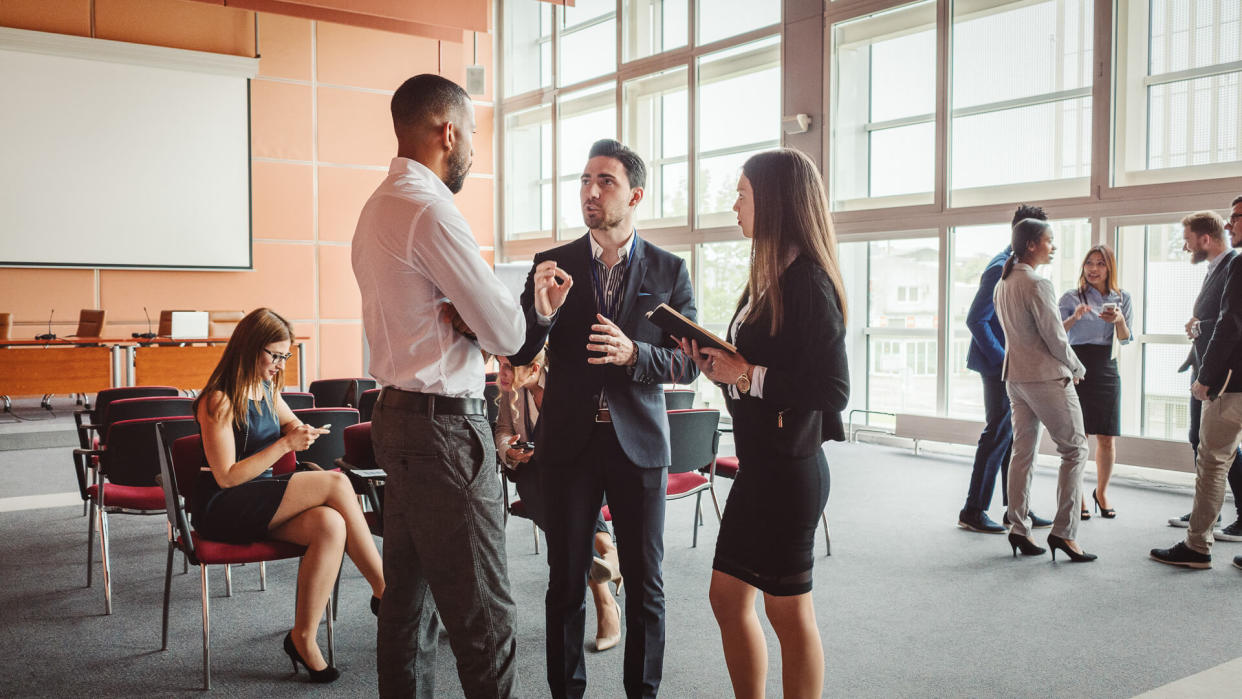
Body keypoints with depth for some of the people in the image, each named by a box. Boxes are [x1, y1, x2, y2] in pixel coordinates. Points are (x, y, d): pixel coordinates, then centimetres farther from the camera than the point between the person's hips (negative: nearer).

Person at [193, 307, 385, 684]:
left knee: (330, 525, -26)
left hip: (262, 504, 8)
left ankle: (303, 639, -19)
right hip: (221, 511, -8)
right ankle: (384, 591, -17)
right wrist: (285, 445, -17)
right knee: (336, 484, -25)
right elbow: (227, 476, -15)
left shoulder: (267, 391, 12)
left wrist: (299, 432, 7)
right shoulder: (218, 400, -11)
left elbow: (289, 423, 32)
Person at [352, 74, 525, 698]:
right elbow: (506, 332, -15)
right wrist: (481, 320, 5)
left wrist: (461, 318, -1)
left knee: (409, 594, 17)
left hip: (400, 413, 10)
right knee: (482, 614, -4)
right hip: (444, 423, -10)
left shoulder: (378, 206, 14)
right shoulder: (429, 210, -17)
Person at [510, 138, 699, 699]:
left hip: (638, 442, 0)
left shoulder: (669, 271, 1)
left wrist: (633, 353, -19)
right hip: (569, 441, 0)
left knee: (645, 585, 8)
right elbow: (519, 355, -1)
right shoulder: (553, 265, 2)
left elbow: (688, 363, 0)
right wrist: (541, 312, -21)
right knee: (565, 582, 8)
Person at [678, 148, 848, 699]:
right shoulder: (770, 276, 12)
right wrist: (713, 361, 1)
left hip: (788, 466, -9)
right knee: (728, 596, 16)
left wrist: (747, 375, -20)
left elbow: (831, 390, -23)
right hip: (759, 461, 10)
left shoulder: (808, 281, -17)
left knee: (788, 610, 5)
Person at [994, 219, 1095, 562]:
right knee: (1074, 449, 0)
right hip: (1046, 377, -8)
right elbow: (1055, 338, -16)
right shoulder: (1037, 285, -17)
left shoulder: (1003, 283, 10)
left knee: (1023, 451, 10)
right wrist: (1077, 369, 2)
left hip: (1015, 376, 8)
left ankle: (1018, 530, 11)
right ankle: (1064, 531, -3)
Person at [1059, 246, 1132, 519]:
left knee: (1107, 438, 4)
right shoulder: (1071, 297, 2)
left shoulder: (1122, 298, 9)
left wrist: (1119, 320, -14)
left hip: (1106, 369, 3)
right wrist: (1074, 317, -23)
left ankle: (1101, 491, 24)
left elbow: (1125, 339, 5)